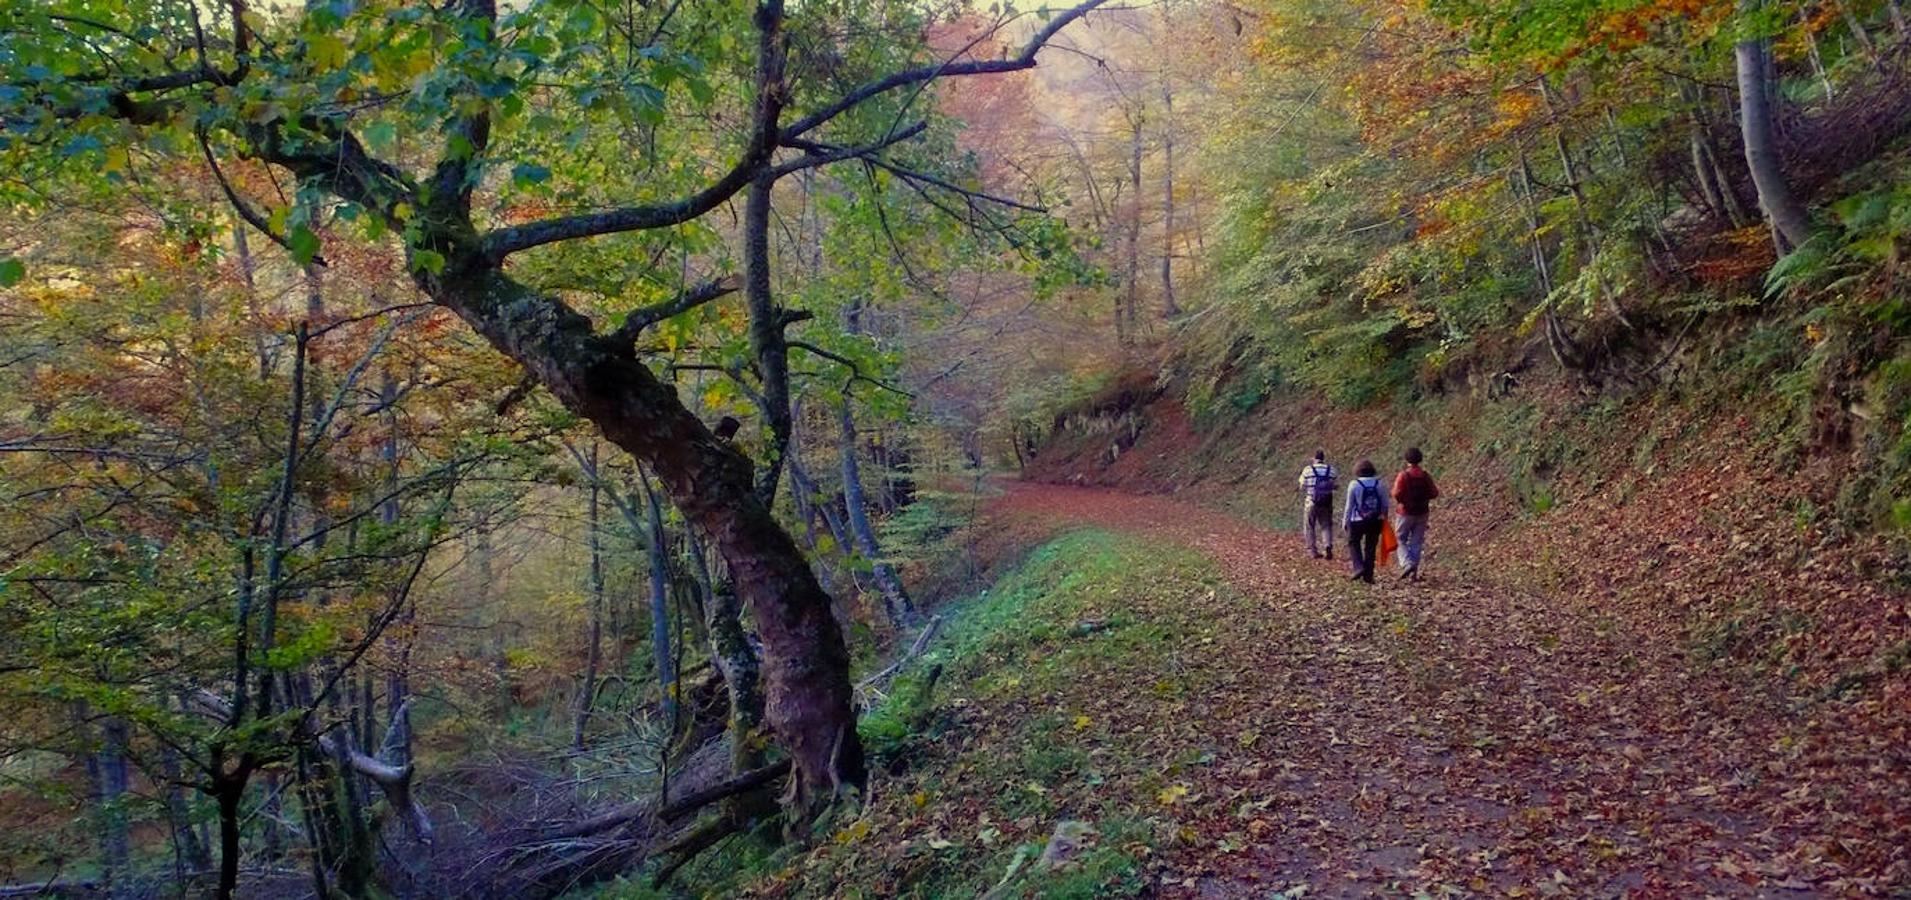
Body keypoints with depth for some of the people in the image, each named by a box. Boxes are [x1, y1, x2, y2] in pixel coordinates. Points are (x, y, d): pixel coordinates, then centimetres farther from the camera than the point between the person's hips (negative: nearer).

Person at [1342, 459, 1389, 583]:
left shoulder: (1354, 485, -8)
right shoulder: (1379, 485, 0)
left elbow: (1349, 506, -6)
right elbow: (1385, 505, 4)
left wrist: (1345, 521, 3)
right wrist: (1383, 518, 18)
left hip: (1357, 522, -3)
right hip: (1375, 521, 3)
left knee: (1353, 543, 15)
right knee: (1371, 547, 11)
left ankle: (1359, 567, -4)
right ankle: (1368, 575, 12)